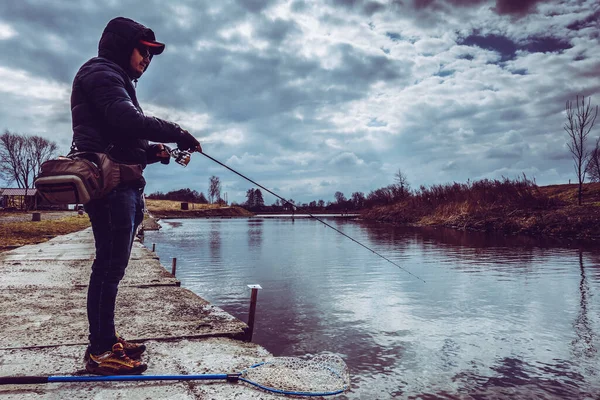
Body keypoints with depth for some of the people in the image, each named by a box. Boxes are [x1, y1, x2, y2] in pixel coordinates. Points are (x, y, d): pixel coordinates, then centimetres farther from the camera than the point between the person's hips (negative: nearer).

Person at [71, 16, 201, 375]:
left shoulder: (119, 83, 28)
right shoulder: (101, 74, -3)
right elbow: (129, 120, -21)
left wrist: (153, 151, 7)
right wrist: (179, 134, -14)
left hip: (123, 185, 10)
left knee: (112, 265, 11)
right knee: (110, 265, -10)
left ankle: (107, 341, 20)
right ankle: (100, 352, -4)